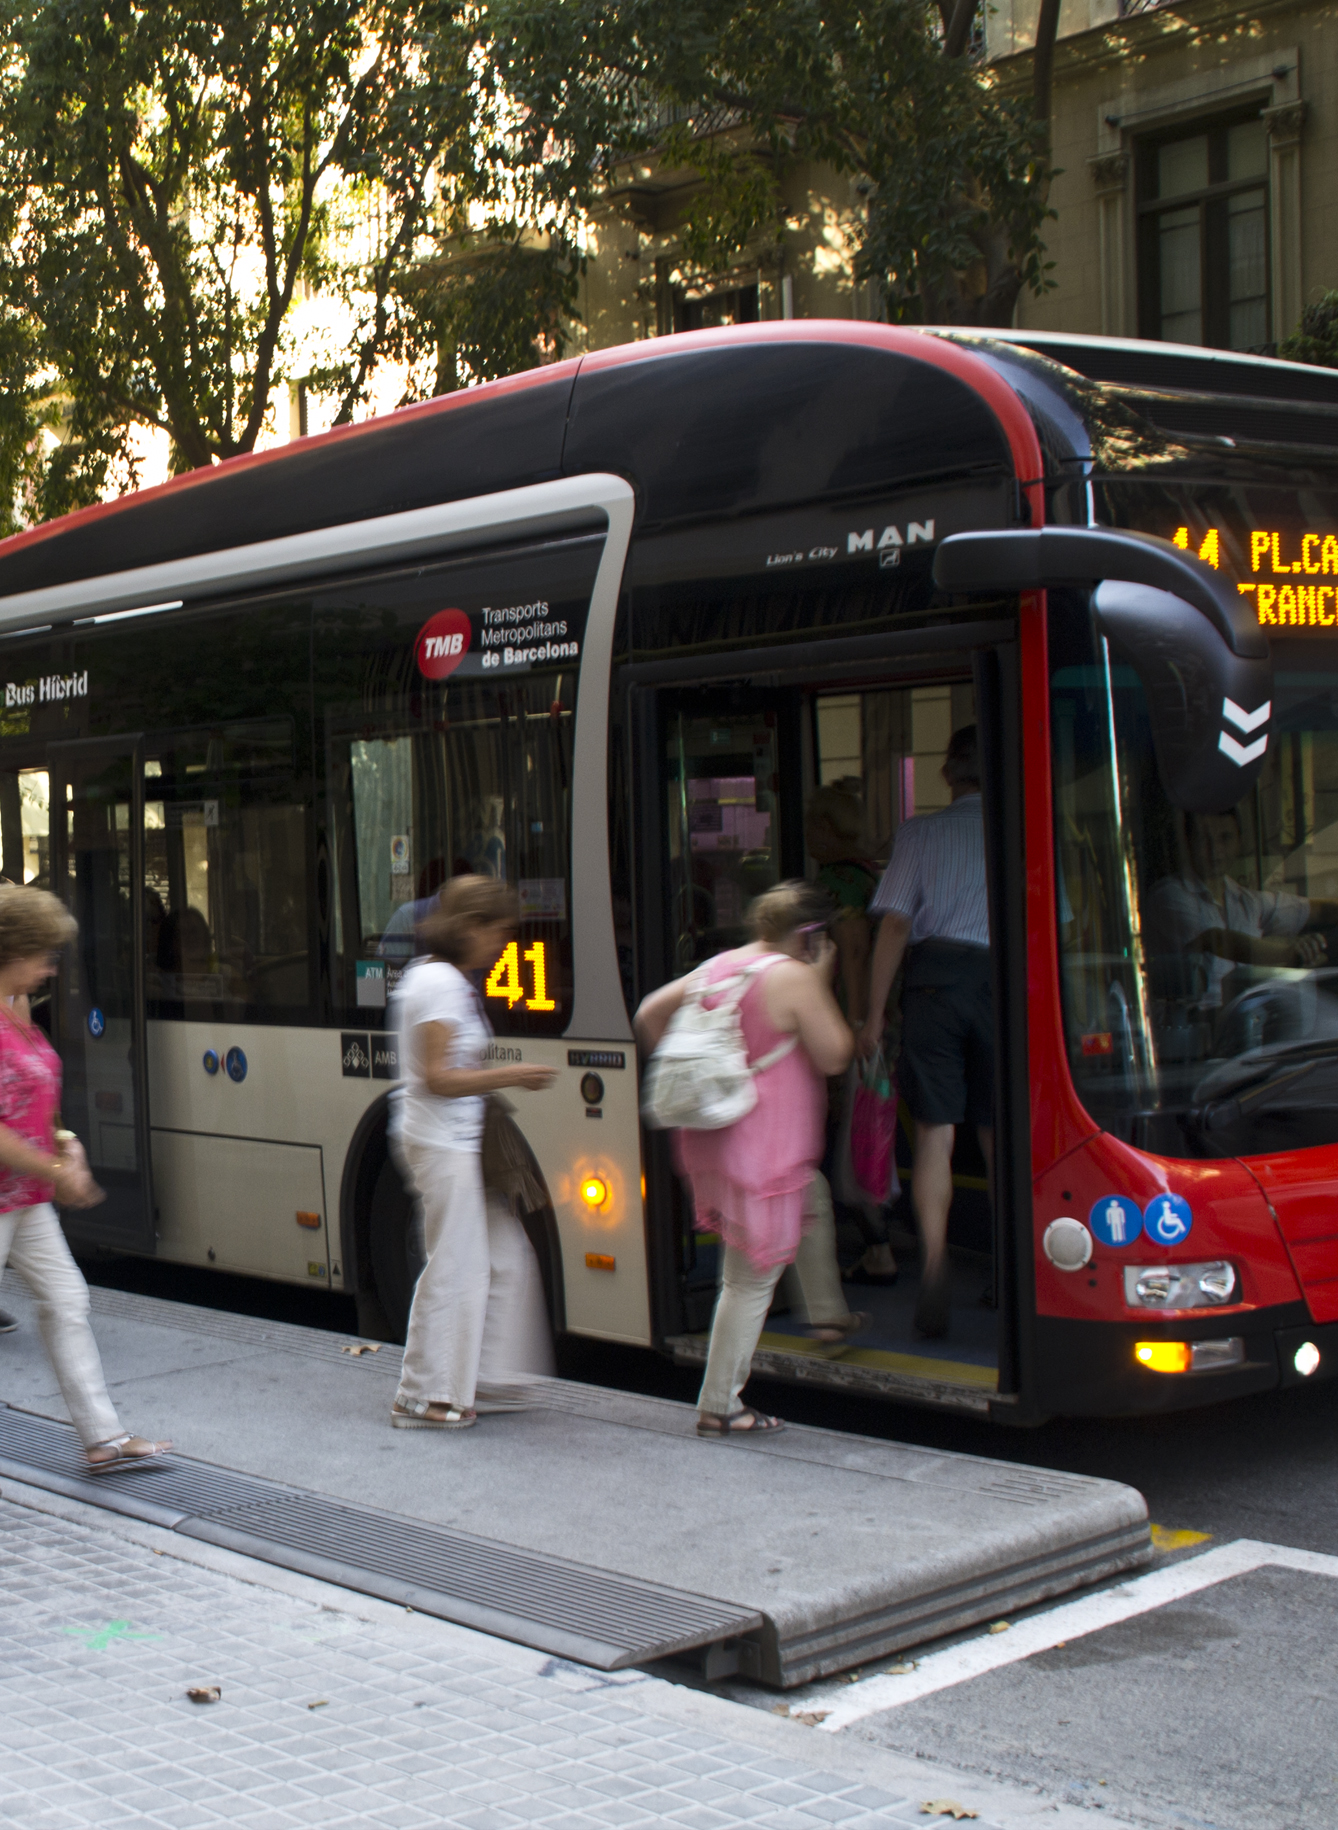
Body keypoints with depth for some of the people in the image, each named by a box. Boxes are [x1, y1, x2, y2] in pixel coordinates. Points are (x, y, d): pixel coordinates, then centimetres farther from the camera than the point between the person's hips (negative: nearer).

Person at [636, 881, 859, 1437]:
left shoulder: (716, 967, 8)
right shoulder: (794, 978, -15)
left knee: (812, 1200, 32)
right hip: (764, 1154, -9)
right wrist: (822, 983, -4)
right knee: (751, 1278, 0)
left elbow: (649, 1013, 13)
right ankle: (718, 1406, 5)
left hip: (710, 1138, 9)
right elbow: (833, 1057, -10)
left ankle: (828, 1317, 42)